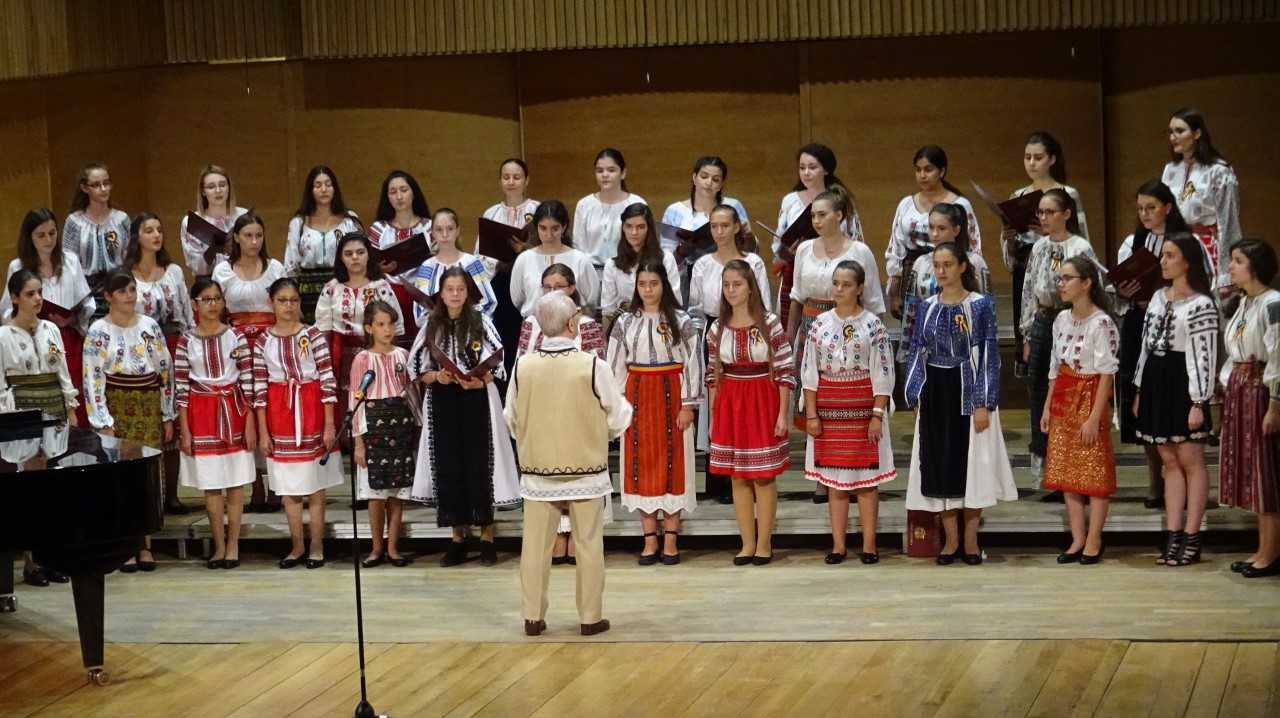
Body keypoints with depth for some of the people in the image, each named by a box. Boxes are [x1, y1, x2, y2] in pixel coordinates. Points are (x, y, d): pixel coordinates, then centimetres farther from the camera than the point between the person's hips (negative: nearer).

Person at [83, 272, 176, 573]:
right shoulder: (98, 332, -2)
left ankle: (145, 545, 9)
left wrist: (168, 415, 7)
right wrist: (103, 422, -12)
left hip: (149, 409, 3)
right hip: (117, 409, -3)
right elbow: (92, 379, -6)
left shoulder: (150, 326, 8)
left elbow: (166, 370, 10)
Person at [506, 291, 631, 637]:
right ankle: (590, 617, 14)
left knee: (536, 544, 10)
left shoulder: (523, 366, -8)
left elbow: (511, 419, 3)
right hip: (585, 467, -2)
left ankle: (533, 617, 14)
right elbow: (618, 417, -6)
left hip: (537, 469, 2)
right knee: (588, 544, 9)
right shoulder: (592, 366, -14)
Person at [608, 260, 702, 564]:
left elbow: (693, 363, -3)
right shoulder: (625, 323, 6)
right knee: (641, 465, 3)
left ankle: (670, 541, 5)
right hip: (637, 397, 3)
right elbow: (615, 366, 6)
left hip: (671, 395, -2)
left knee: (671, 464, 0)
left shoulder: (680, 321, -1)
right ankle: (650, 540, 9)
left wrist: (688, 404, -8)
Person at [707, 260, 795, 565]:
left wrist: (782, 414, -9)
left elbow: (786, 371, -6)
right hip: (729, 405, 3)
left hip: (763, 403, -3)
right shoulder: (717, 328, 3)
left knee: (764, 477, 2)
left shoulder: (770, 324, -7)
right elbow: (712, 375, 9)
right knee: (738, 477, 7)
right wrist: (713, 418, 8)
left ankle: (764, 543, 11)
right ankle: (748, 543, 16)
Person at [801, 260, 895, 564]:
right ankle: (838, 545, 10)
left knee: (866, 477, 0)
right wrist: (811, 413, 0)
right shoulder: (821, 323, 5)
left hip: (863, 406, -2)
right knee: (834, 477, 5)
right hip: (829, 407, 2)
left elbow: (882, 374, -4)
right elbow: (810, 371, 5)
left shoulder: (872, 324, -2)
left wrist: (877, 415, -10)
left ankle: (869, 545, 6)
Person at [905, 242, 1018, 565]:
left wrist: (984, 404, -14)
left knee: (971, 462, 1)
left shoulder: (981, 305, -5)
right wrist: (915, 399, 4)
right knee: (940, 463, 5)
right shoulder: (928, 306, 7)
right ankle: (950, 539, 13)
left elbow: (989, 354, -8)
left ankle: (970, 539, 10)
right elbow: (916, 353, 11)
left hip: (968, 392, -4)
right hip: (935, 393, 4)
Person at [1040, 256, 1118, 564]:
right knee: (1065, 471, 7)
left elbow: (1107, 375, -16)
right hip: (1063, 399, 7)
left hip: (1090, 398, -7)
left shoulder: (1101, 323, -15)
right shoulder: (1061, 320, 8)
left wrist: (1094, 417, -19)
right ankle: (1077, 539, 13)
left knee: (1094, 471, -1)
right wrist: (1047, 406, 10)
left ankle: (1093, 541, 6)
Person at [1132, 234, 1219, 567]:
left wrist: (1198, 403, -18)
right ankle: (1173, 536, 13)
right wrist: (1140, 391, 16)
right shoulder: (1158, 298, 14)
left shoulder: (1201, 305, -10)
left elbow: (1204, 357, -14)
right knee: (1170, 461, 10)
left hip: (1183, 383, -8)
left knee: (1190, 461, 0)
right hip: (1156, 381, 8)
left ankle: (1191, 539, 5)